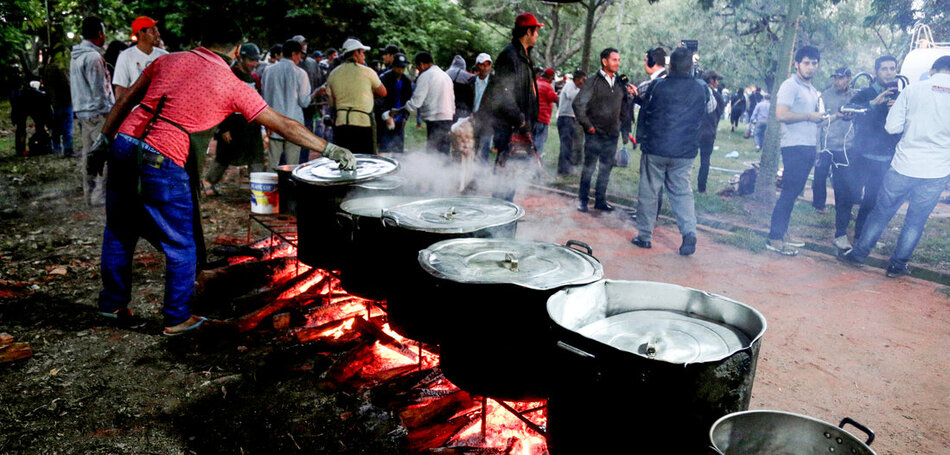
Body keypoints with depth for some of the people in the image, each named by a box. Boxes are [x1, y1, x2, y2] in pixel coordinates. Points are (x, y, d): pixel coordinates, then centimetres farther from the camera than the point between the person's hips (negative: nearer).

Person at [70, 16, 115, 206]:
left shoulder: (76, 56, 16)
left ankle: (89, 193, 17)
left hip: (82, 112, 10)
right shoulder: (93, 56, -15)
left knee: (87, 154, 12)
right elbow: (99, 89, -16)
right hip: (97, 113, -10)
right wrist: (109, 109, -7)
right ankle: (100, 195, -8)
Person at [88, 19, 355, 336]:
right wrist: (330, 150, 9)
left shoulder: (167, 60, 13)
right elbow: (284, 126, 2)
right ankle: (177, 319, 21)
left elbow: (125, 101, 14)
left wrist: (103, 141, 22)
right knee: (180, 247, 10)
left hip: (123, 145, 6)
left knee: (119, 231, 22)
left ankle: (113, 302, 37)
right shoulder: (233, 87, 0)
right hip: (161, 162, -6)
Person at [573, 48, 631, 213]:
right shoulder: (593, 82, -5)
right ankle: (582, 200, 12)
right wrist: (587, 125, -9)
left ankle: (600, 200, 20)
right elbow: (578, 104, -8)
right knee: (589, 168, 1)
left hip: (612, 136, 5)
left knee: (606, 169, 9)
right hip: (595, 135, -5)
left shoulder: (620, 84, 11)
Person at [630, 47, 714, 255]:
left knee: (648, 192, 7)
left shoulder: (656, 86, -7)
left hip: (654, 149, -2)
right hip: (685, 152, 2)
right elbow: (711, 107, 20)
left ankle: (644, 235, 13)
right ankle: (689, 232, -4)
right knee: (682, 192, 11)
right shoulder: (702, 89, 0)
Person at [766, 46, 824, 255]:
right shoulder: (790, 85, -8)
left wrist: (820, 116, 11)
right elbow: (781, 114, -20)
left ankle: (782, 233, 17)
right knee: (788, 192, -10)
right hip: (794, 146, -9)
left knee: (794, 192, 10)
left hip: (809, 147, 9)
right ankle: (774, 238, -6)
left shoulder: (813, 90, 21)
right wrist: (809, 116, -13)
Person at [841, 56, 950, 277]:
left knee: (882, 212, 13)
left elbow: (892, 127, -3)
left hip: (904, 166, 0)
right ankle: (897, 265, 19)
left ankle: (859, 252, 21)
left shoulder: (912, 89, -3)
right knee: (916, 221, 12)